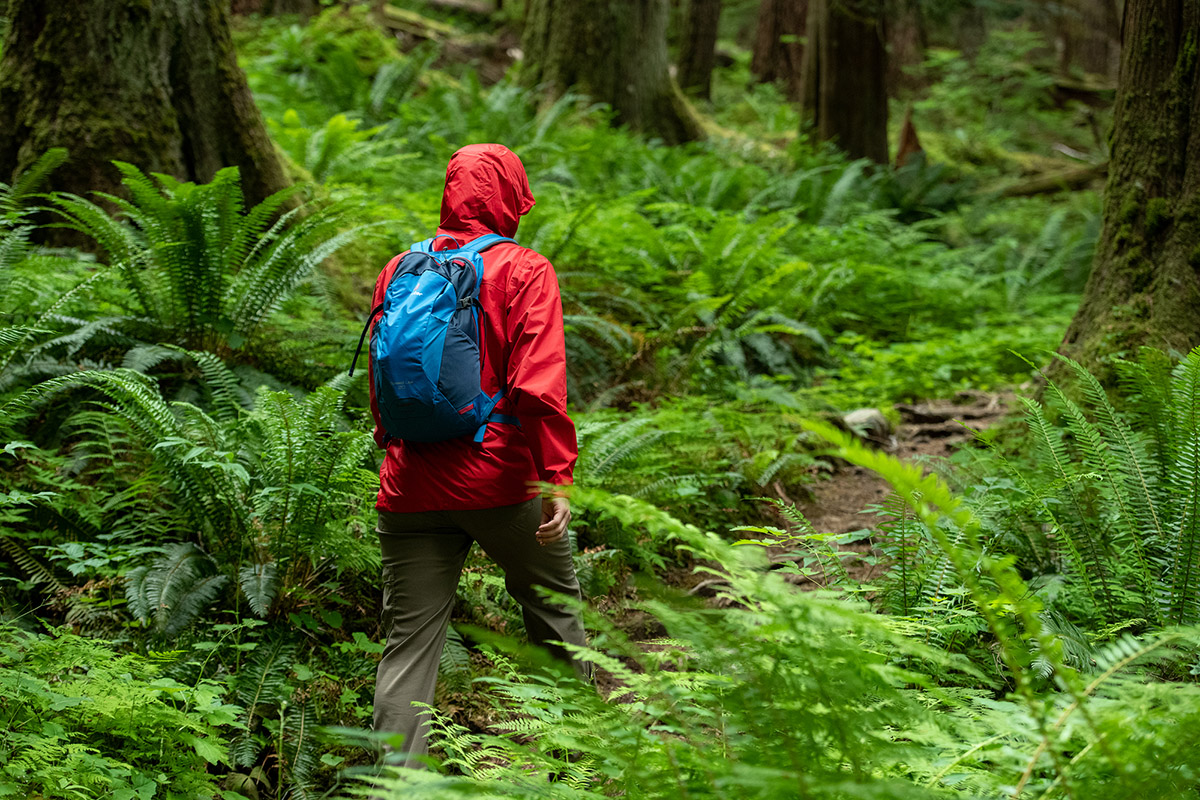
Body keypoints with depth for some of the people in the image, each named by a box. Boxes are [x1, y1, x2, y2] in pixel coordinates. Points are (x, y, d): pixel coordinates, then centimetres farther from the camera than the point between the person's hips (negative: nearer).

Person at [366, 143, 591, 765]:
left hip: (411, 488, 3)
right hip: (500, 481, -3)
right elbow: (538, 384, -14)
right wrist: (557, 478, -16)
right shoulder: (523, 271, -5)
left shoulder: (399, 270, 8)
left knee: (409, 643, 4)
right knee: (552, 606, 18)